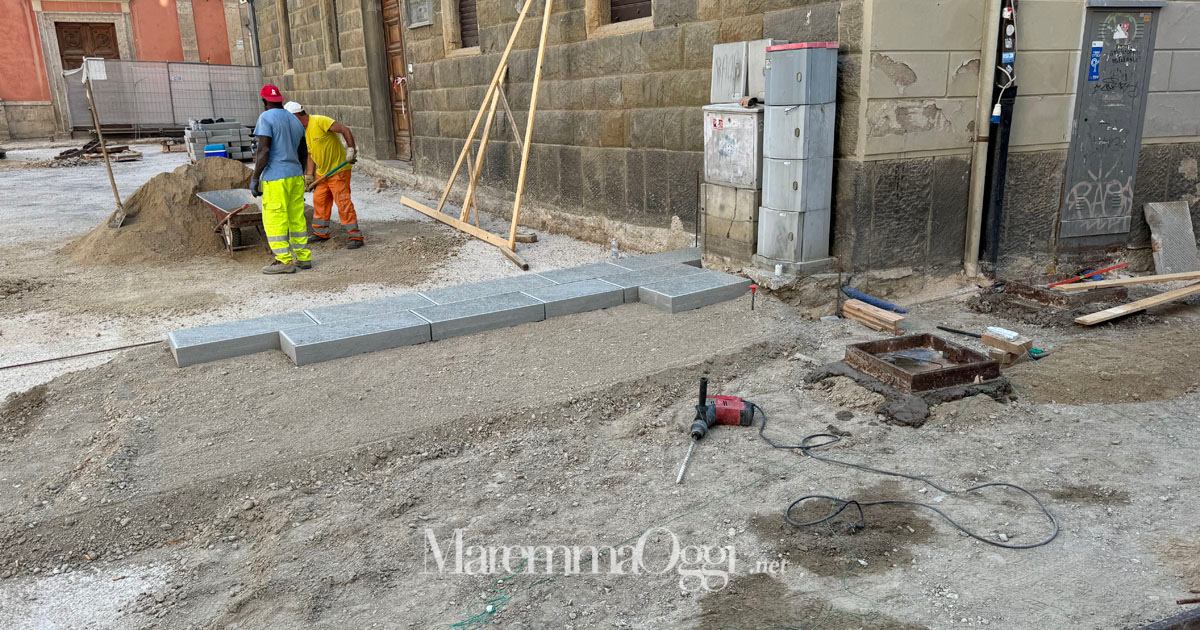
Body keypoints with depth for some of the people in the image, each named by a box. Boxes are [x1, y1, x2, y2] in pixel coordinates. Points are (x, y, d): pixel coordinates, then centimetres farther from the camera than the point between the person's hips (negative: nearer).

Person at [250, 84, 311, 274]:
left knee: (274, 219, -1)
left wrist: (255, 177, -11)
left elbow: (264, 150, -16)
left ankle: (284, 261, -1)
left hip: (275, 177, -7)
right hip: (296, 175, 8)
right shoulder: (295, 120, 14)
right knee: (297, 217, 12)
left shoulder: (266, 118, -8)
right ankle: (303, 257, 15)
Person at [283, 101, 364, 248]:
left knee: (343, 202, -12)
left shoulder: (320, 121, -18)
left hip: (338, 169, -9)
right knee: (319, 201, 14)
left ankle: (355, 236, -9)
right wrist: (309, 175, 9)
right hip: (322, 172, 9)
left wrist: (351, 149, -28)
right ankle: (321, 232, 28)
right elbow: (311, 154, 14)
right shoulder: (303, 131, 10)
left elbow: (345, 130, -21)